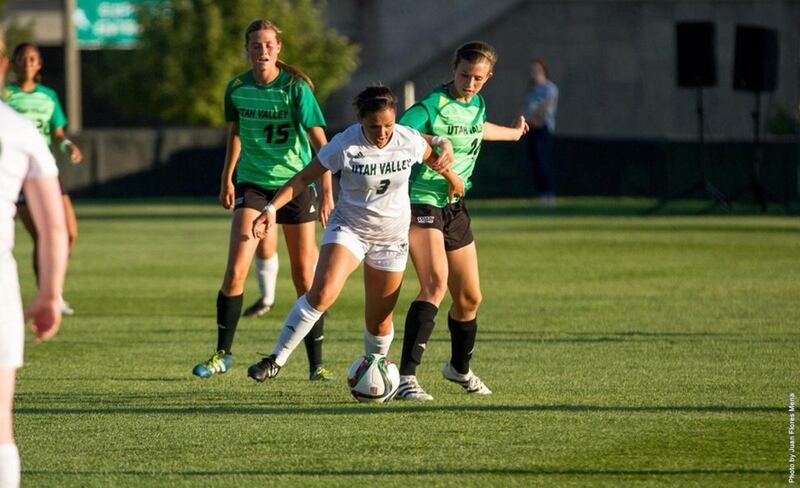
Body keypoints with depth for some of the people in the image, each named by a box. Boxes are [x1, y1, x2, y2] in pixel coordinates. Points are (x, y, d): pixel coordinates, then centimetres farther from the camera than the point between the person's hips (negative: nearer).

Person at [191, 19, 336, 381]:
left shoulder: (295, 88, -13)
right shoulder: (237, 89, -1)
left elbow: (319, 141, -16)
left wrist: (327, 193, -23)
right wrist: (227, 178, 22)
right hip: (252, 184, 2)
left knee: (305, 276, 1)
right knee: (235, 270, -10)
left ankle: (316, 364, 10)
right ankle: (222, 354, 4)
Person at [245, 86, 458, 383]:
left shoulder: (409, 141, -12)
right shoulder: (344, 145, -20)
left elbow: (433, 158, 12)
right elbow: (304, 178, -14)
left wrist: (452, 179, 29)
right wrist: (272, 208, -24)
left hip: (392, 236, 3)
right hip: (349, 227, -3)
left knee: (379, 321, 6)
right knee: (322, 294, -26)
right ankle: (276, 360, -21)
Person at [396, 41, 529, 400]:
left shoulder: (476, 105, 8)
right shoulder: (431, 107, -17)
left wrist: (512, 133, 51)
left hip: (455, 207, 8)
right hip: (421, 204, -8)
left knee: (469, 297, 14)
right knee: (435, 283, -27)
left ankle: (460, 368, 41)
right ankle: (406, 377, -30)